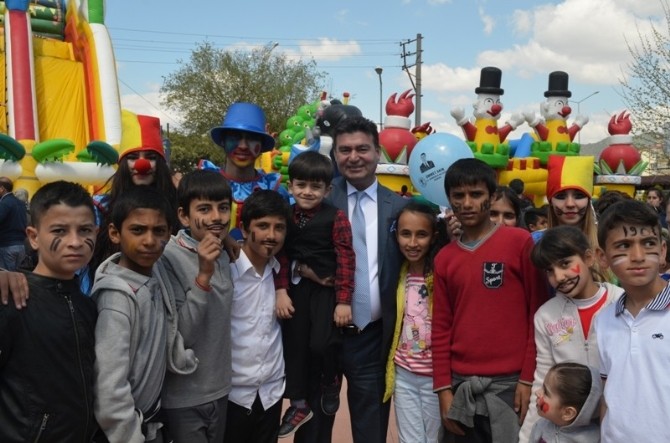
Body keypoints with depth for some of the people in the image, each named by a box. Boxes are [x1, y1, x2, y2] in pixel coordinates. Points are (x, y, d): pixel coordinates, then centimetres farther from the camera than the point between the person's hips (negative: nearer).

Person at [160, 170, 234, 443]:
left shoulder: (223, 257, 3)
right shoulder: (168, 258, -19)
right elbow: (178, 337, -24)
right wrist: (203, 276, -29)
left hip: (219, 392, 7)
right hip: (182, 399, -6)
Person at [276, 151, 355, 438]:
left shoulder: (336, 217, -11)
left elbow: (345, 260, -12)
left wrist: (343, 300, -15)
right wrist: (281, 291, -7)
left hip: (326, 288, -4)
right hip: (296, 288, 4)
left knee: (320, 343, -15)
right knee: (294, 345, 9)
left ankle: (331, 381, 20)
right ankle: (299, 403, 25)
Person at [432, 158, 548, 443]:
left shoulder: (520, 242, -3)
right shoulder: (444, 258, 7)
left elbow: (538, 313, -3)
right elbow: (441, 327, 8)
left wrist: (528, 378, -6)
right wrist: (444, 388, 3)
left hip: (509, 382, -3)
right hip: (462, 385, 4)